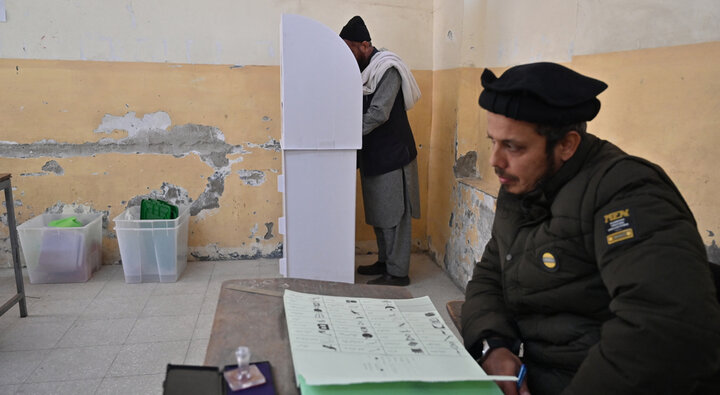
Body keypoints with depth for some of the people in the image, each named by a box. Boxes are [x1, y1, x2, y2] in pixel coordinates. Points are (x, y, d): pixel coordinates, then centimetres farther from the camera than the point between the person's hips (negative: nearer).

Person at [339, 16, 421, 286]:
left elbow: (378, 114, -23)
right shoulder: (362, 71, 11)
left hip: (392, 155, -8)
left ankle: (397, 273, 6)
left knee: (393, 215, -2)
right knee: (378, 213, 15)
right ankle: (385, 262, 28)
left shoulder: (388, 70, -14)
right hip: (372, 155, 8)